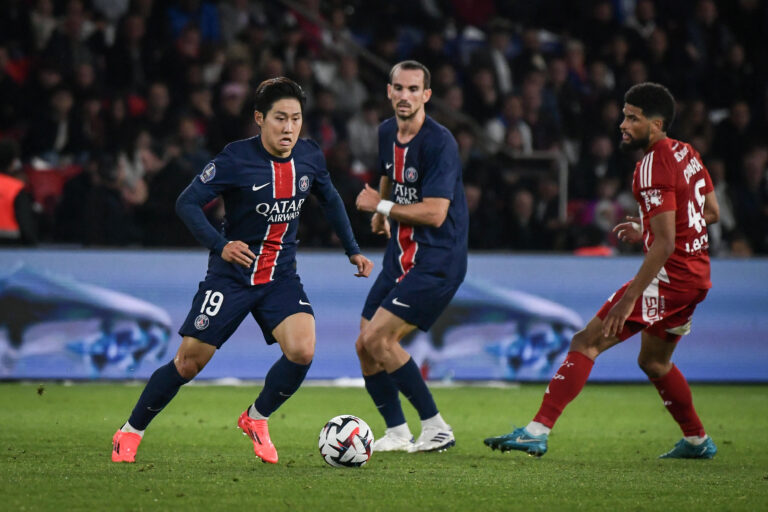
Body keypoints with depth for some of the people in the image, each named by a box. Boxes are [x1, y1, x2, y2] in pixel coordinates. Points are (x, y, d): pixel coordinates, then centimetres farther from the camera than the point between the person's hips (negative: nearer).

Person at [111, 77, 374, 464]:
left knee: (302, 351, -19)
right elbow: (187, 203, -15)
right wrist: (220, 245, -28)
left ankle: (256, 419, 7)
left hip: (280, 278, 4)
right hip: (231, 276, -4)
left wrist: (353, 251, 18)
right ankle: (130, 432, 17)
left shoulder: (309, 157, -2)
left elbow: (330, 200, 18)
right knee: (189, 362, -3)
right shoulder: (236, 159, -16)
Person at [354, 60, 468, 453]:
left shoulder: (439, 142, -18)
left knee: (377, 338, -17)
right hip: (400, 257, 8)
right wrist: (381, 212, 28)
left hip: (436, 261, -8)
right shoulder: (387, 132, 8)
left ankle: (436, 428, -9)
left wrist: (381, 206, -14)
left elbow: (434, 213, -24)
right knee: (365, 347, 4)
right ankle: (397, 434, 18)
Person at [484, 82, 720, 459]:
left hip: (669, 276, -9)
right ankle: (697, 441, 37)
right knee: (654, 361, 28)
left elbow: (665, 243, -23)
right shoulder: (686, 154, 11)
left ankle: (538, 431, -19)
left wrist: (630, 297, -24)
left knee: (586, 343, -12)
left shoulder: (653, 167, -17)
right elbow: (712, 212, 22)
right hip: (696, 277, 9)